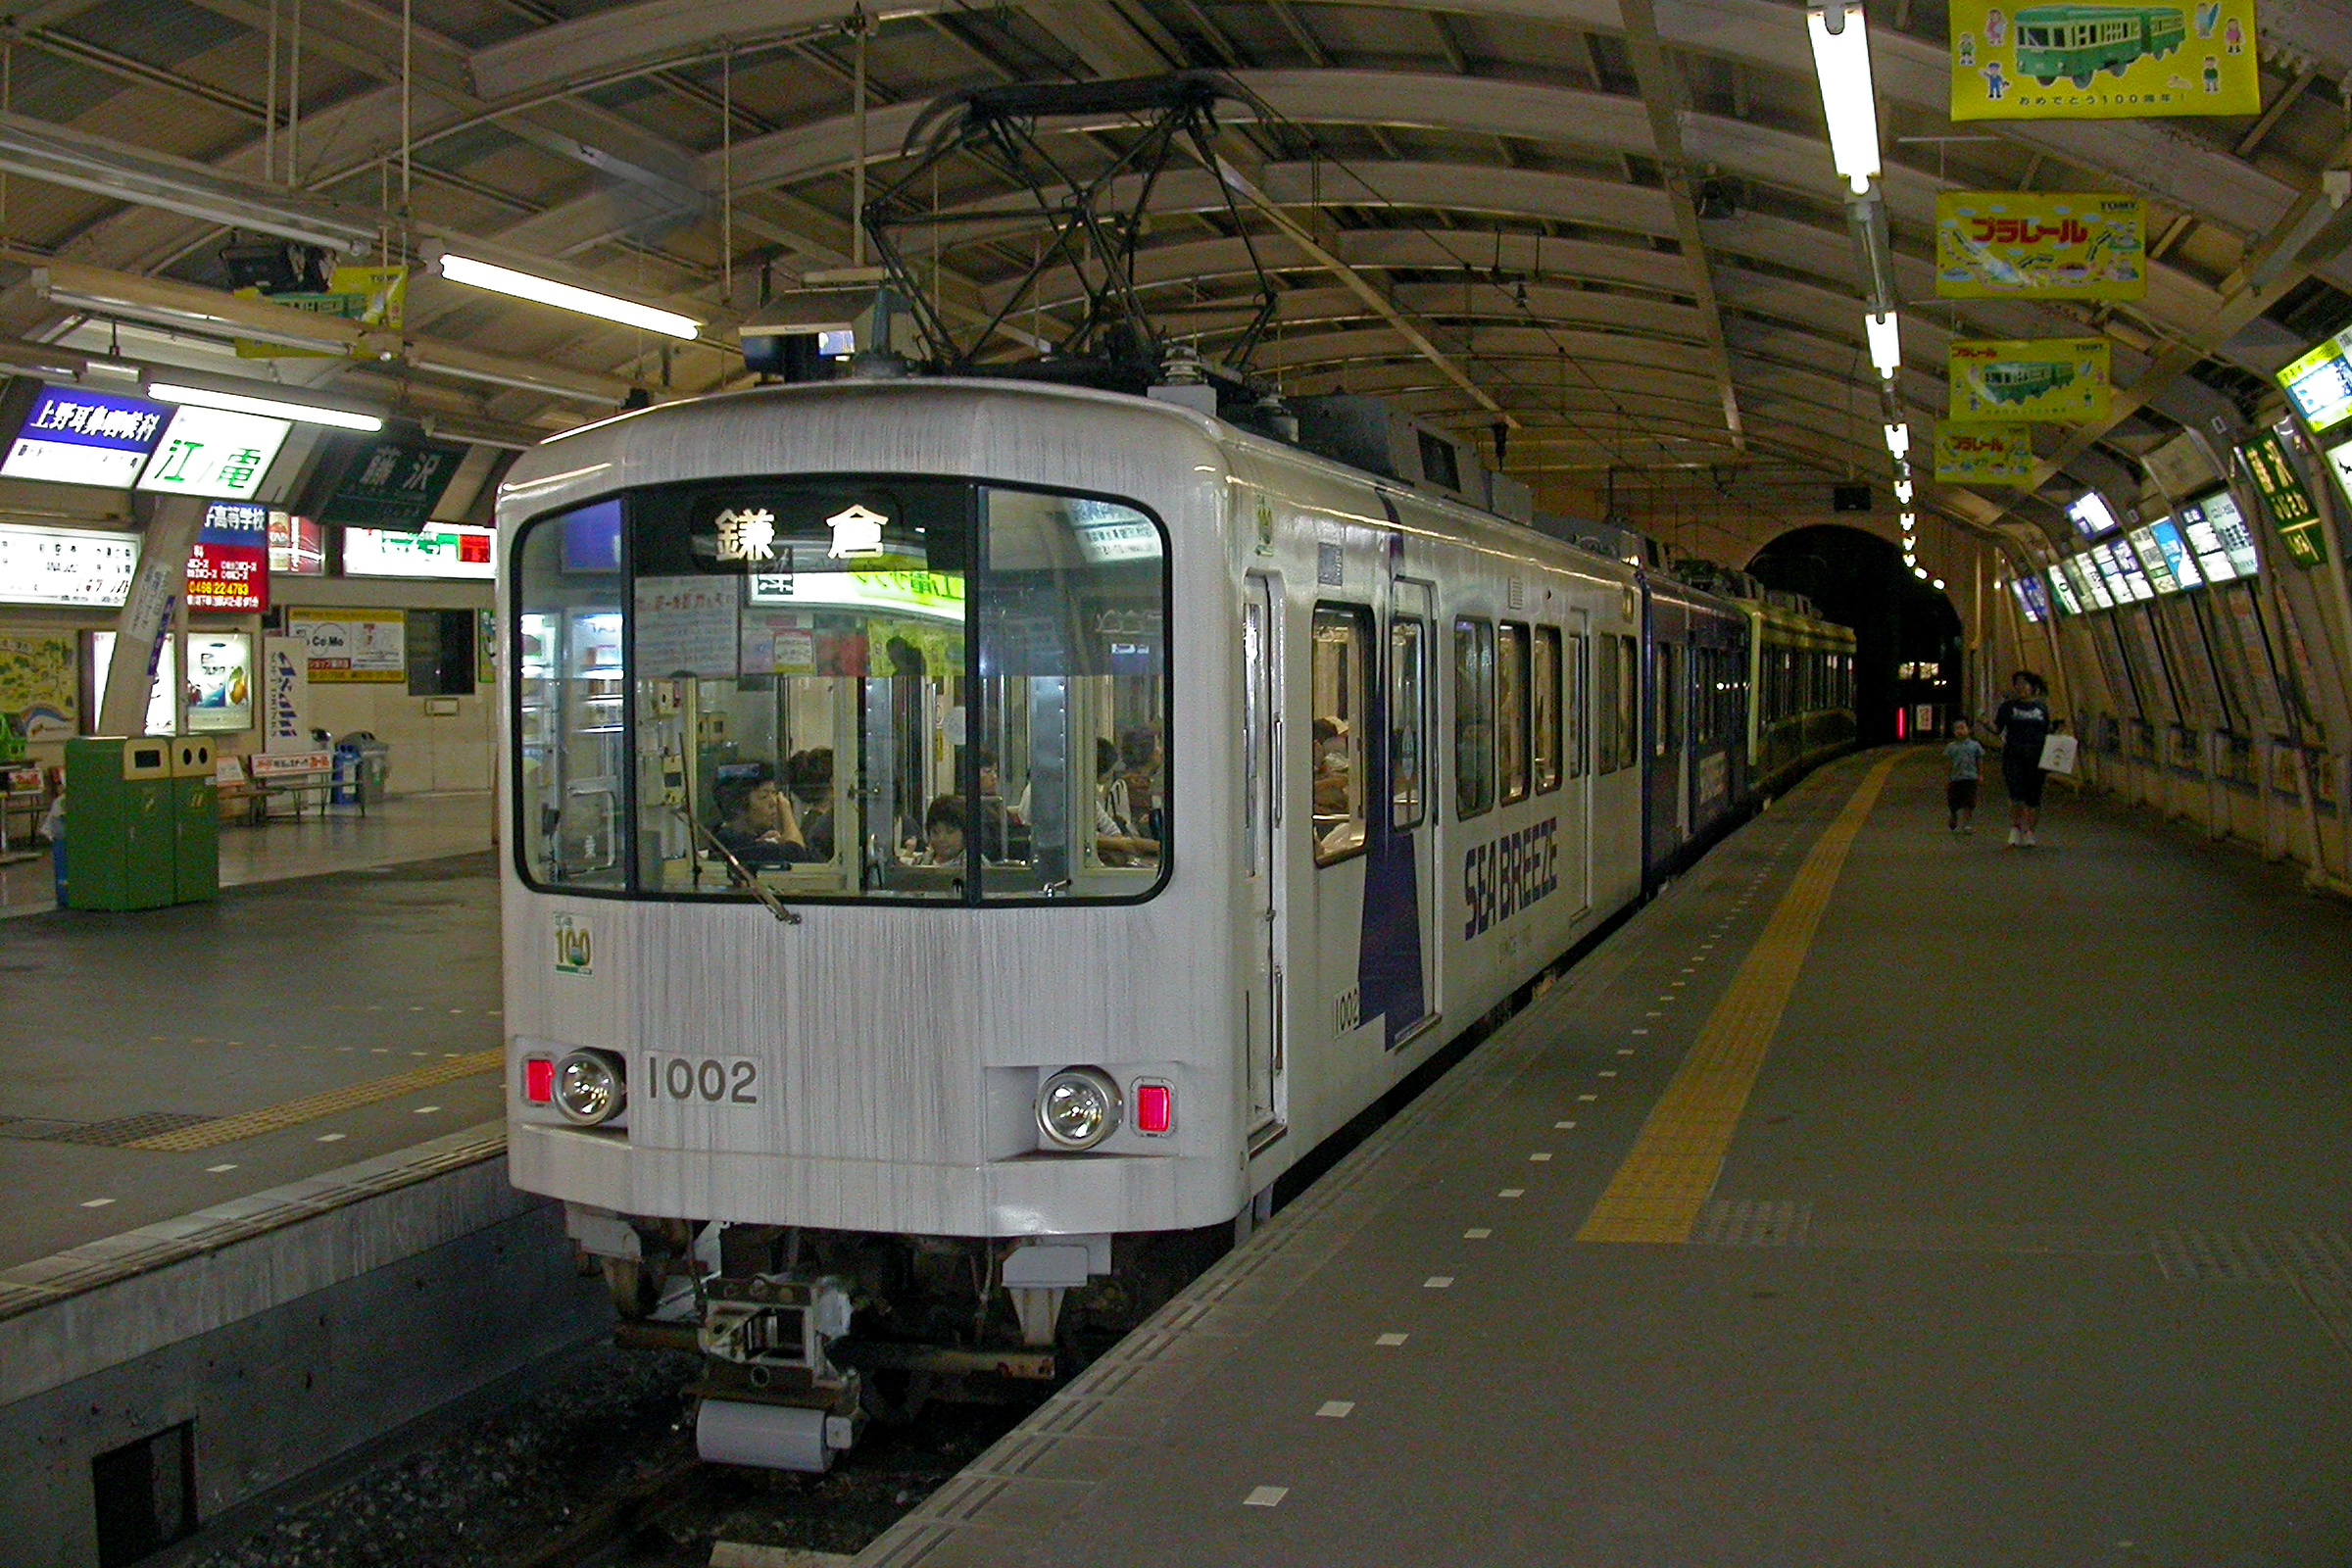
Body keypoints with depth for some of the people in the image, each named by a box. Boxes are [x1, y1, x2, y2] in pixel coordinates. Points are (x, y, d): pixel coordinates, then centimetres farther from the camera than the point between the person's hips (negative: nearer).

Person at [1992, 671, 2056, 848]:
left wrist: (2055, 726, -1)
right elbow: (1996, 729, 6)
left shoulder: (2041, 707, 12)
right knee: (2016, 794, -15)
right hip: (2013, 756, -2)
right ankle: (2015, 829, 2)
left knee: (2033, 796, 1)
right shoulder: (2008, 706, 7)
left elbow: (2047, 730, 19)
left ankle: (2028, 833, 9)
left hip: (2036, 756, 2)